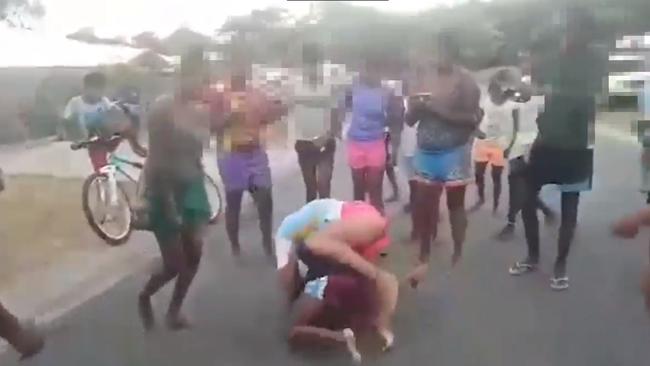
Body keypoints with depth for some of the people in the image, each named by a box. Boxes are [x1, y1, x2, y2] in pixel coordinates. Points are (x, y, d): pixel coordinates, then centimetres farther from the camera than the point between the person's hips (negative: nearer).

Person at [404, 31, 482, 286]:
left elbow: (473, 119, -15)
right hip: (425, 153, 4)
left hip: (454, 153, -4)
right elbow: (410, 120, 9)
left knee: (455, 204, 7)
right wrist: (417, 107, -13)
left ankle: (458, 257, 20)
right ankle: (423, 259, 16)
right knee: (423, 206, 5)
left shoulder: (465, 81, -6)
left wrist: (439, 109, -22)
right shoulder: (422, 80, 6)